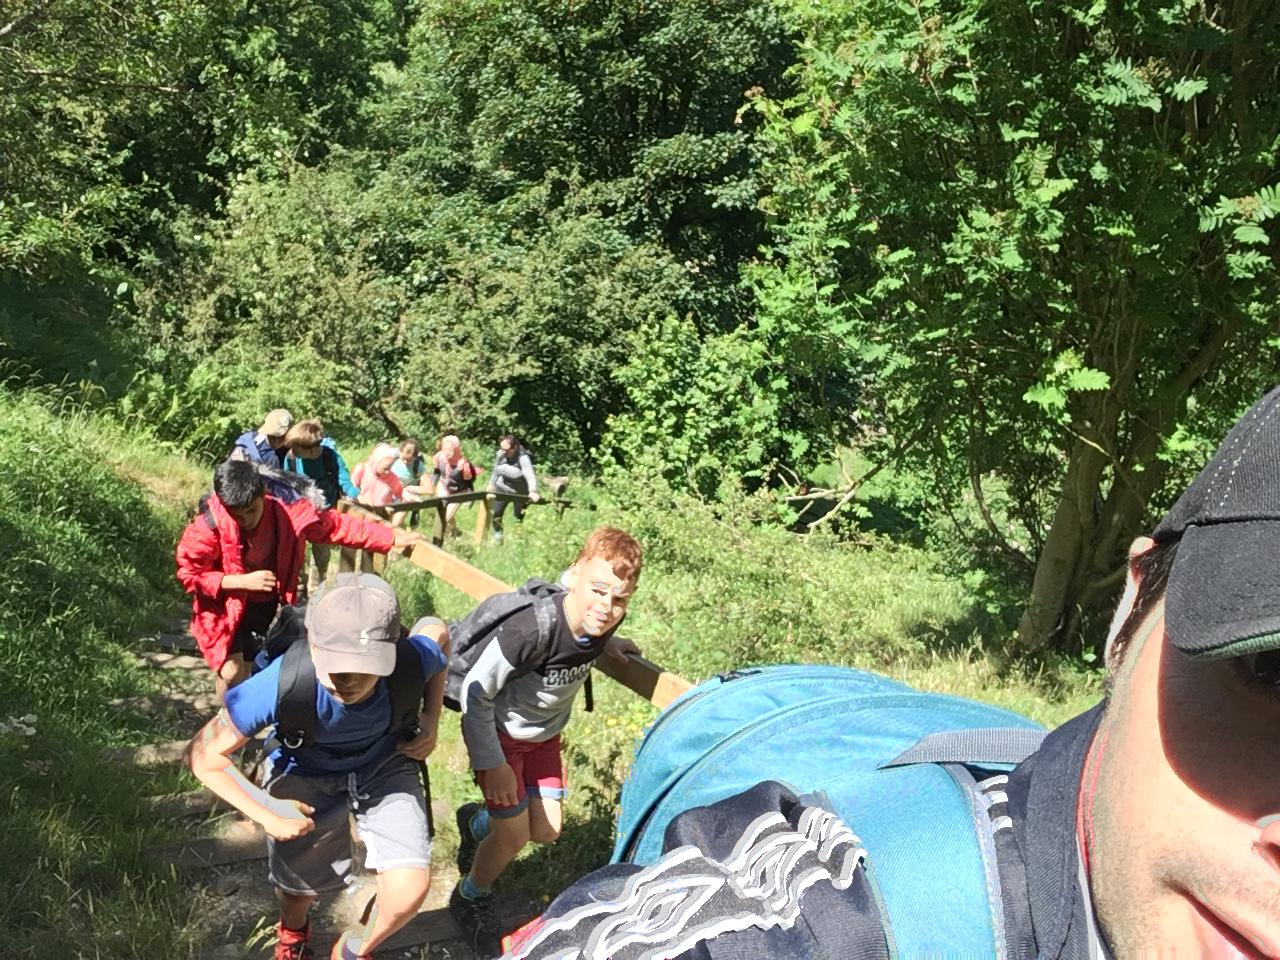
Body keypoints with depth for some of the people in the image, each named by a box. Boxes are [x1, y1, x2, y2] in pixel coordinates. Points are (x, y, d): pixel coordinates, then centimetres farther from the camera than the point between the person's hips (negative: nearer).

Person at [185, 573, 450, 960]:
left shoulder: (411, 662, -36)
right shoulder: (282, 685, -41)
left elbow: (436, 631, -8)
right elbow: (204, 755, -26)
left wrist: (431, 720, -11)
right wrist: (265, 814, -28)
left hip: (384, 768, 1)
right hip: (306, 776, 0)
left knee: (409, 889, -14)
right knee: (299, 886, 19)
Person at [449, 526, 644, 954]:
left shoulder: (603, 622, -21)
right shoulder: (531, 630, -40)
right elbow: (475, 693, -27)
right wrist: (492, 764, -21)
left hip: (544, 734, 6)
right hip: (497, 731, -6)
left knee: (547, 830, 10)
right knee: (515, 834, -3)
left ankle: (476, 822, 42)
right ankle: (469, 899, 28)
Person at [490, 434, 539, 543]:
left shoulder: (523, 458, -31)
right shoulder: (500, 454, -15)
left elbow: (530, 475, -45)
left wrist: (533, 491, -61)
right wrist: (492, 484, 15)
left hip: (519, 493, -4)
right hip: (503, 489, 4)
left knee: (518, 518, 9)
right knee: (496, 515, 9)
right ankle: (497, 537, 29)